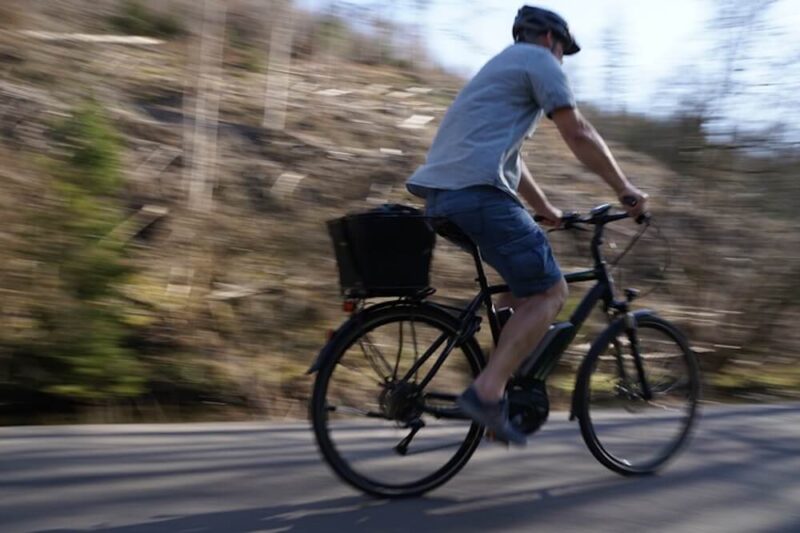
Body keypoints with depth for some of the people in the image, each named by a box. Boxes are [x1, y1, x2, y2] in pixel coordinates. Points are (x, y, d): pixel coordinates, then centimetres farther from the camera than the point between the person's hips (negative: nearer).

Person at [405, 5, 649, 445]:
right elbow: (578, 134, -3)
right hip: (477, 190, -10)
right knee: (549, 292, -6)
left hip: (441, 191, 10)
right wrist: (625, 189, 5)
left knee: (526, 284, 22)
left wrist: (545, 209, 39)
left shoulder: (502, 66, 34)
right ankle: (486, 392, -16)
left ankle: (500, 380, 16)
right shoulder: (538, 60, 5)